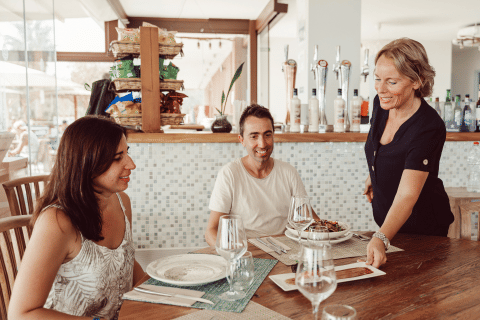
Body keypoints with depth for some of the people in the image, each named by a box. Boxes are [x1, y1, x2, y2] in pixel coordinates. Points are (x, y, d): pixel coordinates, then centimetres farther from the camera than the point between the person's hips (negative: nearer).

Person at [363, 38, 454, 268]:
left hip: (422, 227, -6)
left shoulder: (429, 128, -31)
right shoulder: (381, 104, -11)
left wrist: (380, 239, -51)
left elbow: (407, 195, -39)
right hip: (387, 222, 7)